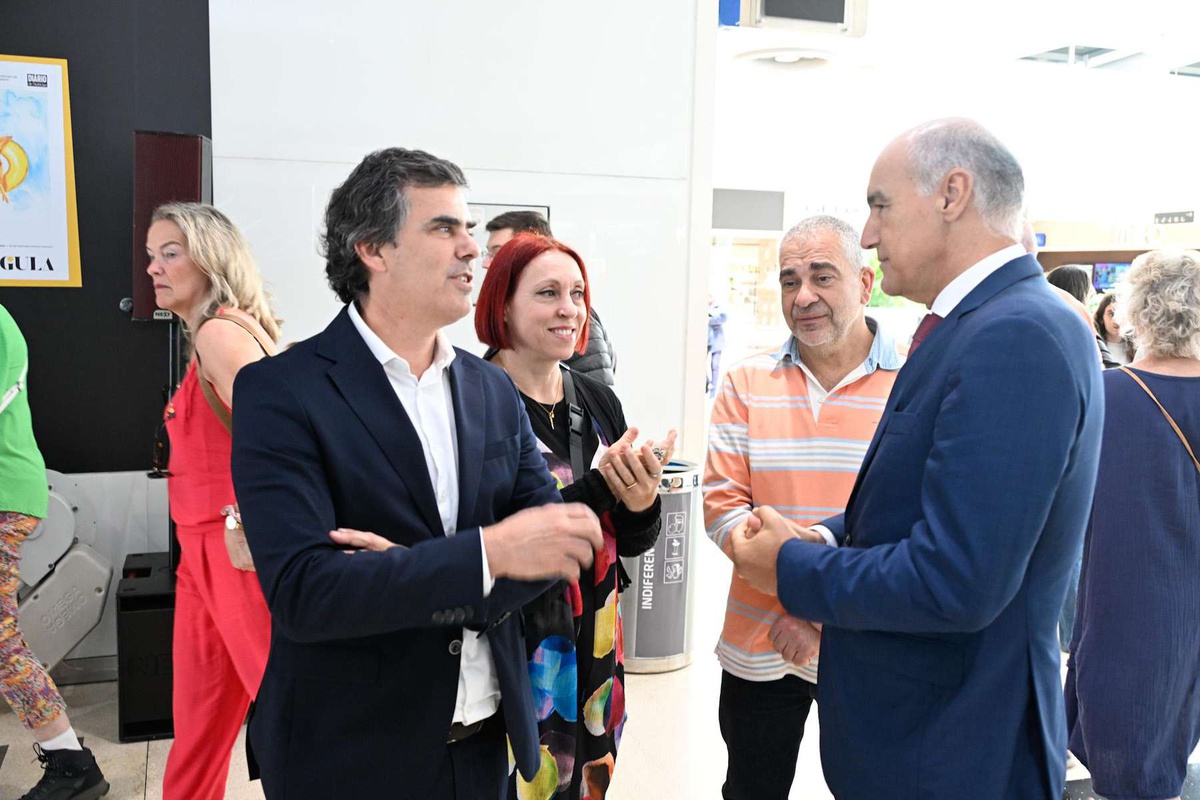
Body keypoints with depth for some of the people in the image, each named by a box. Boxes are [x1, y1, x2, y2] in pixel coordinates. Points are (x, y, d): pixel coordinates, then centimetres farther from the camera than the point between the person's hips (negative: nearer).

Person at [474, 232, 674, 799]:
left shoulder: (599, 402, 3)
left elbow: (632, 544, 6)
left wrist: (641, 502, -16)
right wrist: (600, 488, -26)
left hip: (594, 643, 6)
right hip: (512, 644, -5)